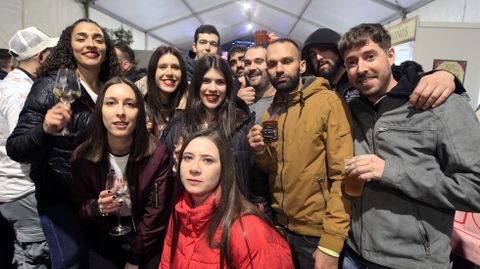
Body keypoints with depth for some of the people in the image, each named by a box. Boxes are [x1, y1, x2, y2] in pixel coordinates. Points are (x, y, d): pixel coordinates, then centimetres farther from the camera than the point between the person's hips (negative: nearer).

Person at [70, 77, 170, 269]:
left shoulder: (157, 153, -22)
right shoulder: (82, 157, -15)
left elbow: (155, 213, -14)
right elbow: (80, 207, -2)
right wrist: (98, 207, -24)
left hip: (147, 242, -1)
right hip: (105, 241, 1)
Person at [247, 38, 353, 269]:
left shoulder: (329, 102, -15)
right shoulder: (270, 113, 4)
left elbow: (343, 175, -18)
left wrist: (331, 243, -19)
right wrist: (260, 153, -10)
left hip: (317, 232, -5)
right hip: (281, 226, 6)